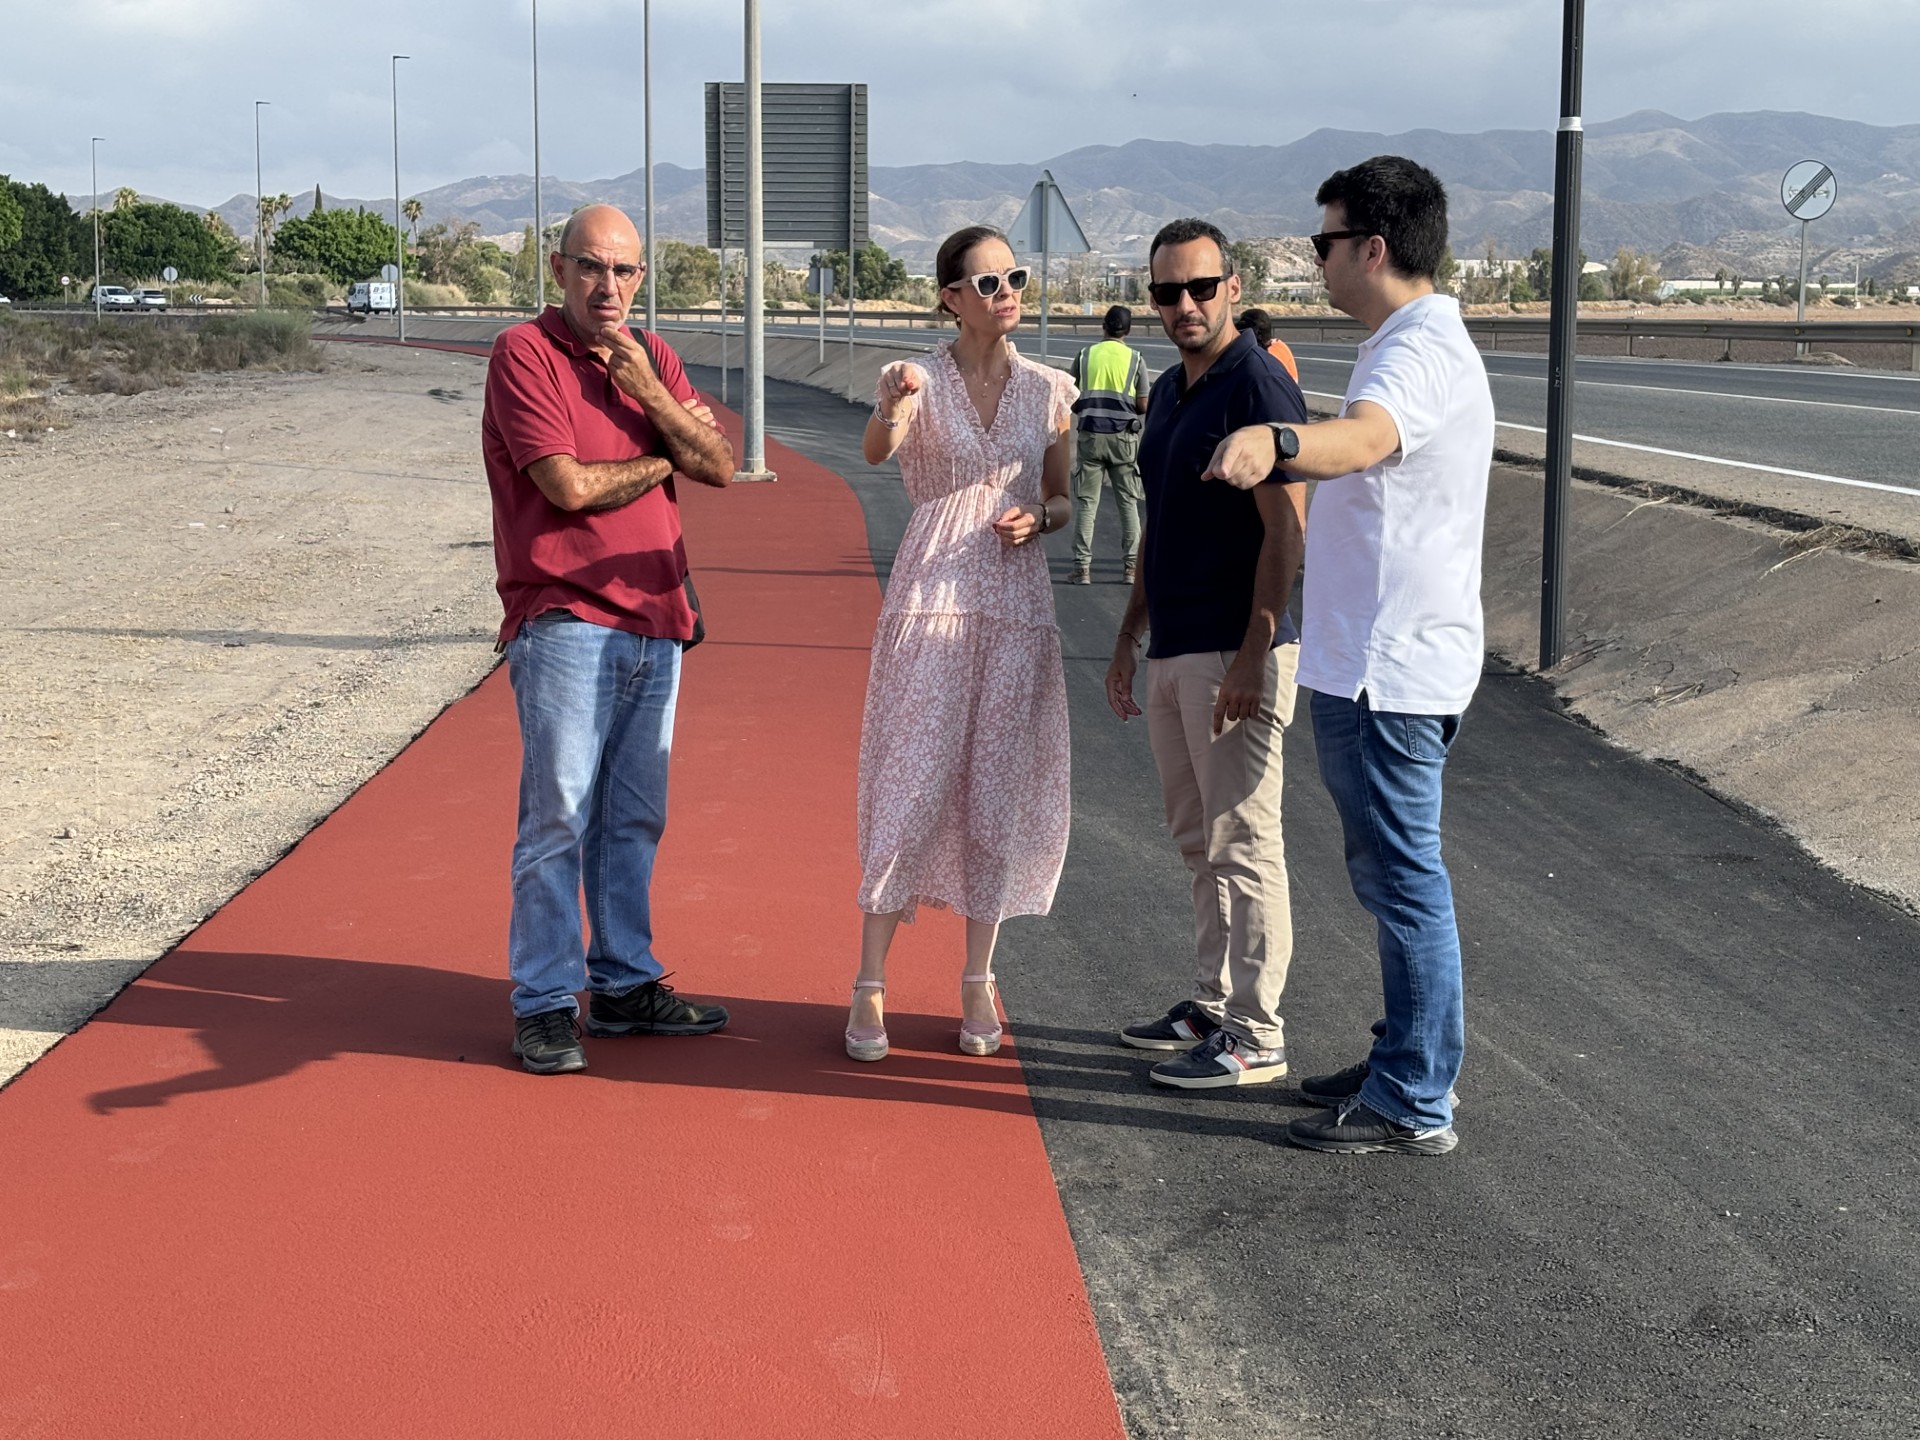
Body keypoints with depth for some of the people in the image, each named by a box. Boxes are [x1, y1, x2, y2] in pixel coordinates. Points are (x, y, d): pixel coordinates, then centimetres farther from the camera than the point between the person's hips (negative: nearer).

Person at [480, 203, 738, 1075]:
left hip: (655, 622, 6)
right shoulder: (525, 352, -5)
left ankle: (624, 985, 20)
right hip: (565, 621, -6)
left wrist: (649, 391, -6)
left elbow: (719, 466, 6)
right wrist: (663, 460, 1)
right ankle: (544, 1004, 0)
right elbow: (570, 486, -15)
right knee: (559, 814, -7)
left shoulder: (652, 357, 15)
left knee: (634, 817, 11)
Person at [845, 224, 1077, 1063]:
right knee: (910, 786, -5)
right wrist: (895, 406, -45)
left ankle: (978, 982, 16)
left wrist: (1036, 519, -8)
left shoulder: (1049, 391, 7)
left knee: (998, 795, 5)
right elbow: (877, 450, -23)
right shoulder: (917, 380, -2)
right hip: (931, 602, -3)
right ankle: (870, 986, 3)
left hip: (1018, 610, 3)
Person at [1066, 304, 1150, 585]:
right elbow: (1143, 406, 0)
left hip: (1090, 435, 1)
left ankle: (1082, 566, 1)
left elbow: (1072, 401, 5)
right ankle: (1130, 565, 7)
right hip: (1124, 436, 0)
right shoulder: (1135, 359, -2)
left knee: (1086, 502, 5)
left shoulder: (1084, 356, 1)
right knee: (1128, 502, 9)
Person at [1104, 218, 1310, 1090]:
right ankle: (1211, 1006, 26)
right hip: (1173, 653, 9)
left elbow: (1286, 530, -18)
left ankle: (1255, 1036, 2)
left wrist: (1252, 656, -23)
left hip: (1234, 653, -9)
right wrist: (1128, 640, 21)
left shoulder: (1257, 385, -13)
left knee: (1244, 842, -5)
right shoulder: (1167, 392, 16)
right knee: (1199, 841, 15)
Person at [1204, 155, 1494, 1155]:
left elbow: (1364, 437, -41)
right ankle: (1405, 1063, 31)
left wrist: (1275, 441, -60)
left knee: (1403, 881, -4)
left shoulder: (1421, 350, -18)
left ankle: (1414, 1106, 4)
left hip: (1387, 669, -11)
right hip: (1373, 660, 11)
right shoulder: (1408, 344, 17)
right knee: (1388, 875, 19)